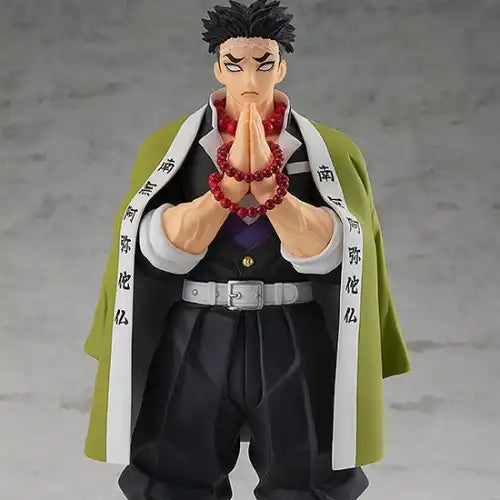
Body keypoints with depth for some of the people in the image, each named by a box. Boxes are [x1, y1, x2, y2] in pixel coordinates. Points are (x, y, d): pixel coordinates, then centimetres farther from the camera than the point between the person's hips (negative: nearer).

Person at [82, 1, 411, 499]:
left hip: (297, 346, 0)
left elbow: (325, 250, -14)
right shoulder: (167, 145, 1)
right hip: (194, 345, 1)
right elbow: (163, 247, -12)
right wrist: (233, 179, -24)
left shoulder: (329, 150, 1)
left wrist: (267, 182, -28)